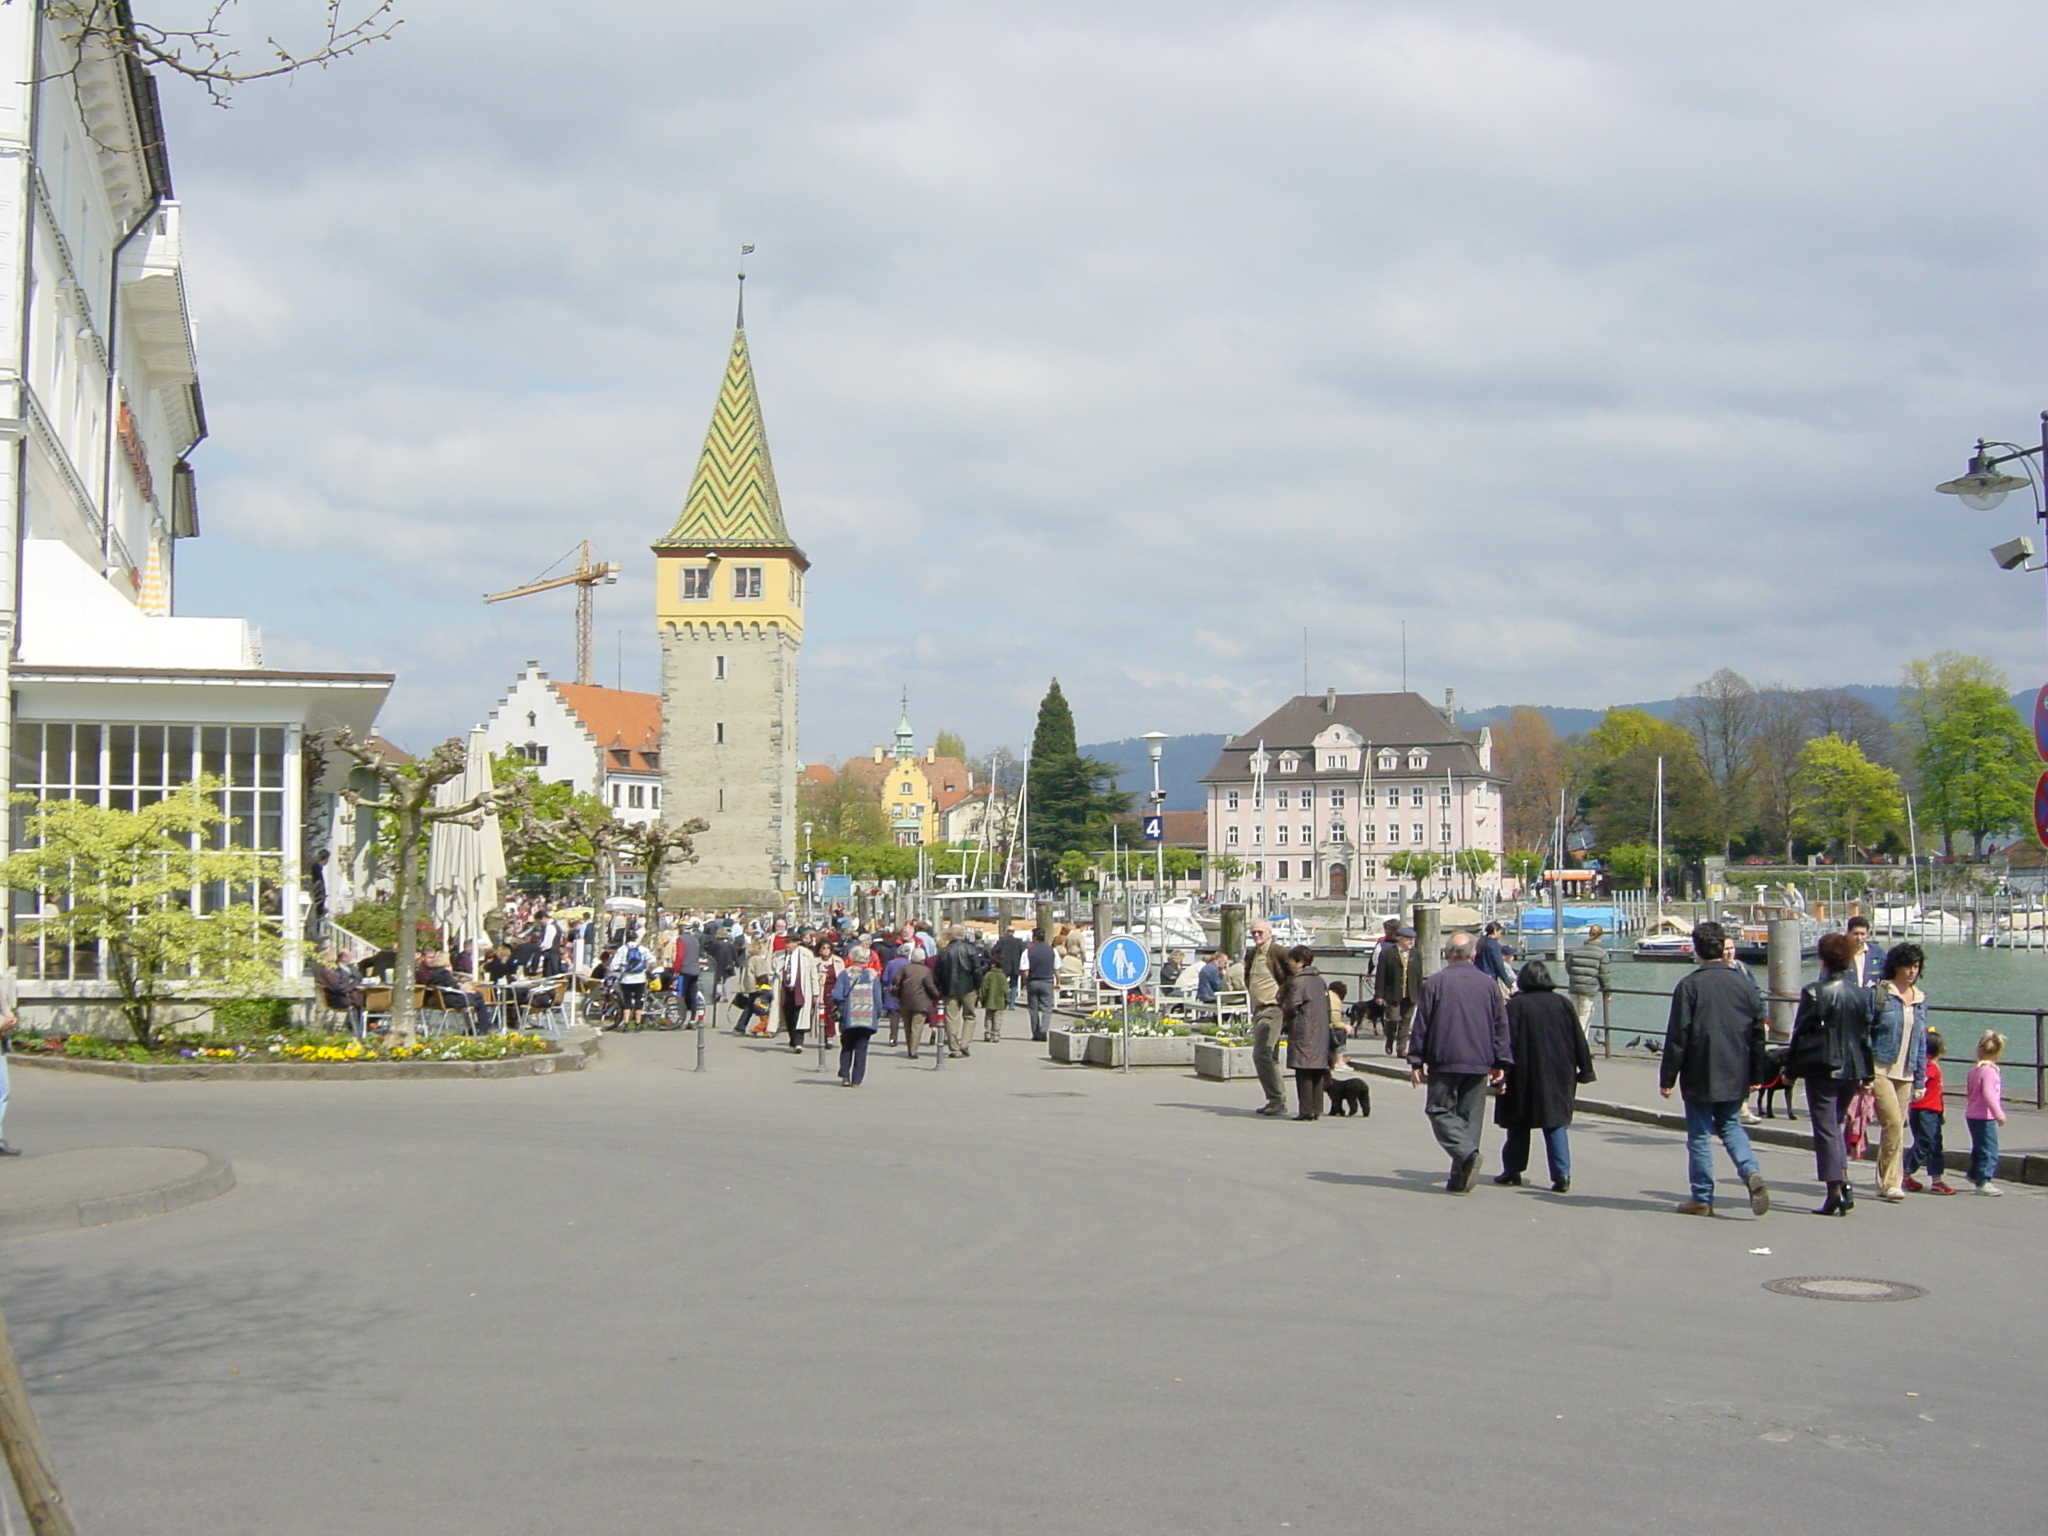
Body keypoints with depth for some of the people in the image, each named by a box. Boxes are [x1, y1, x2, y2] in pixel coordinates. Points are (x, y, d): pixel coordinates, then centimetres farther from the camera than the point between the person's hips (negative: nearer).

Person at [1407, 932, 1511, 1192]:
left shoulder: (1435, 983, -3)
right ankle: (1460, 1179, 6)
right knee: (1470, 1116, 8)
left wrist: (1416, 1062, 3)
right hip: (1479, 1063, 3)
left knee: (1440, 1110, 3)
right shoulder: (1488, 983, 7)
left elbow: (1421, 1025, -3)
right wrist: (1500, 1062, 14)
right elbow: (1501, 1025, 9)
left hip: (1444, 1061, -3)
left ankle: (1466, 1152, -21)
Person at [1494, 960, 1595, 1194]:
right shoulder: (1562, 1004, 2)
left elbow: (1506, 1042, -12)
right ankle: (1562, 1175, -8)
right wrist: (1585, 1070, 14)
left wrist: (1501, 1074, -11)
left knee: (1518, 1126, 12)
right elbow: (1579, 1041, 6)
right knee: (1556, 1124, 3)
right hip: (1558, 1076, 2)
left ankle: (1512, 1170, 19)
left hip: (1524, 1077, -2)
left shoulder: (1515, 1006, -8)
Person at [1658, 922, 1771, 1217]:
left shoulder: (1689, 986, -11)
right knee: (1731, 1126, 18)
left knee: (1700, 1135, 5)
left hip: (1700, 1077, -4)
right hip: (1735, 1077, 4)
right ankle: (1752, 1173, -6)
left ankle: (1702, 1198, 9)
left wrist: (1667, 1078, -5)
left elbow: (1677, 1036, -12)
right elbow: (1758, 1033, 7)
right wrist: (1753, 1075, 18)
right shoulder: (1742, 984, 2)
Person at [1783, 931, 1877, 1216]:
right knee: (1836, 1124, 20)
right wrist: (1866, 1075, 12)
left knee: (1825, 1128, 1)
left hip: (1822, 1067, -5)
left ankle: (1835, 1191, -4)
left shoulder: (1814, 993, -11)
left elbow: (1800, 1033, -8)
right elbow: (1867, 1035, 6)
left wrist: (1790, 1070, 1)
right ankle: (1844, 1182, 10)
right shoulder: (1863, 994, 3)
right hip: (1852, 1070, 5)